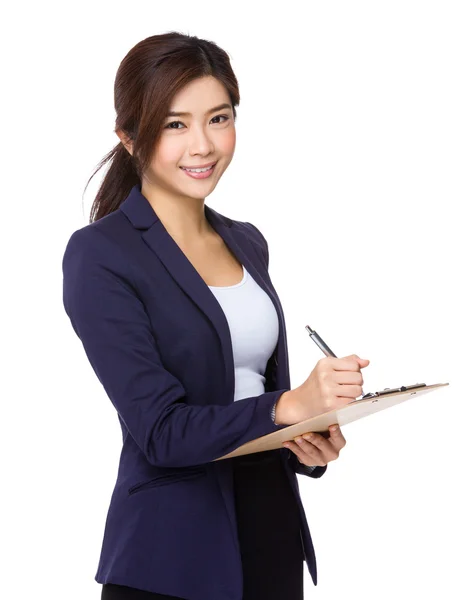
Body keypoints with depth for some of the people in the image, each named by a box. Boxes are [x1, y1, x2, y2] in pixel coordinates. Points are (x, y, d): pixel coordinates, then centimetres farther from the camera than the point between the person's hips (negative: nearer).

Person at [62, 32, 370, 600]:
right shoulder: (99, 255, -12)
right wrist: (290, 406, -29)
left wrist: (312, 442, -5)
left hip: (276, 530, 6)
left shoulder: (247, 243, 9)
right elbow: (159, 430, -18)